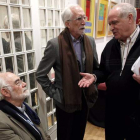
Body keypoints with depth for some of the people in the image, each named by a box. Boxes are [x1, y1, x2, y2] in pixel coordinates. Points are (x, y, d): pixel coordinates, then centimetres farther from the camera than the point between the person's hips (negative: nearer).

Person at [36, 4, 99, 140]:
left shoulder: (90, 41, -2)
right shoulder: (55, 44, -19)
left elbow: (96, 67, 10)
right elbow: (40, 75, -13)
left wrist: (93, 87, 4)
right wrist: (55, 94, -12)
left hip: (85, 98, 5)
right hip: (66, 100, -4)